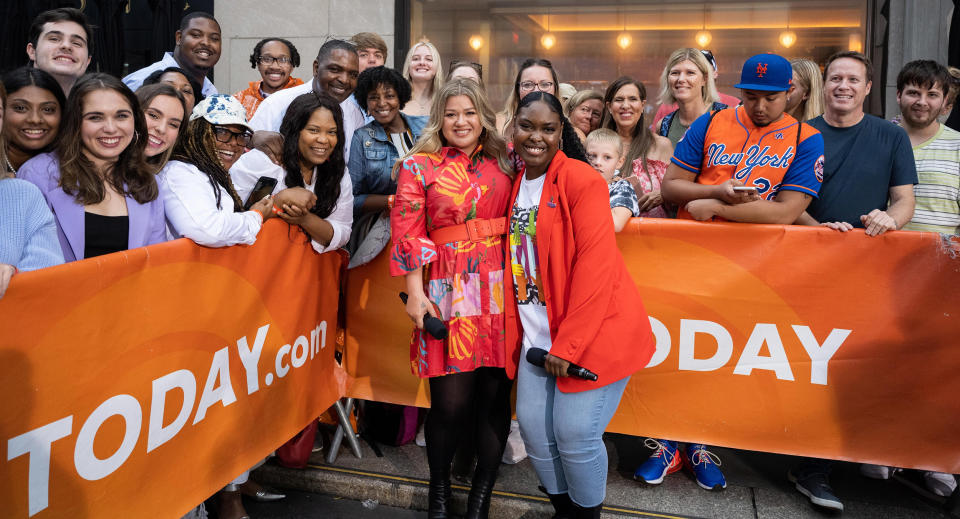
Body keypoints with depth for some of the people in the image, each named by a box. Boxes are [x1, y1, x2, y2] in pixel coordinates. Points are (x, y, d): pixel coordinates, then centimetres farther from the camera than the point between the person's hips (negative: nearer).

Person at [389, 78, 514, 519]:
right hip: (449, 292, -2)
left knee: (495, 396, 4)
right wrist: (415, 293, -7)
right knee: (451, 403, -1)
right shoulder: (419, 166, 5)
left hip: (502, 290, 2)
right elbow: (408, 234, 0)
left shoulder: (503, 162, 12)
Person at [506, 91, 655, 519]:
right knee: (533, 425, 6)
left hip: (592, 331, -6)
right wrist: (515, 330, 8)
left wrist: (568, 345, -19)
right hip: (537, 335, 6)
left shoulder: (581, 180, -12)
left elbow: (595, 265, -18)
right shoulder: (516, 183, 9)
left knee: (574, 432, -5)